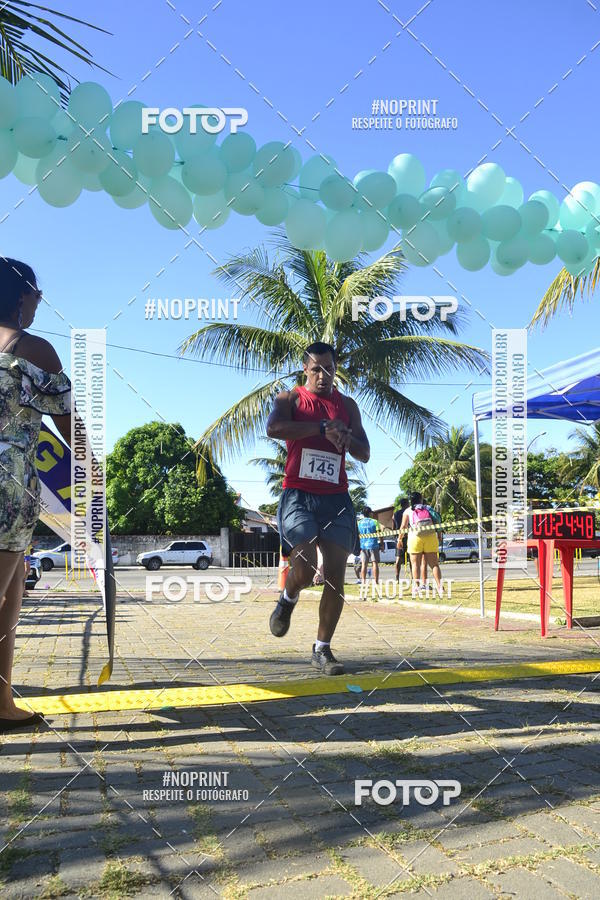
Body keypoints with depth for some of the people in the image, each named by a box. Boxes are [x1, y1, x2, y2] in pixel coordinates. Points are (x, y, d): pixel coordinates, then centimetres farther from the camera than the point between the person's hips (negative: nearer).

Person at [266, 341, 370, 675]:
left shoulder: (347, 404, 15)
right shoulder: (290, 398, 5)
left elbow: (364, 454, 10)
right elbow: (273, 427, -18)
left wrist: (346, 438, -11)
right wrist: (323, 427, -19)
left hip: (336, 498, 3)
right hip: (298, 495, -3)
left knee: (335, 576, -3)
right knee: (305, 566, -18)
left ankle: (322, 649, 10)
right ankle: (288, 600, 18)